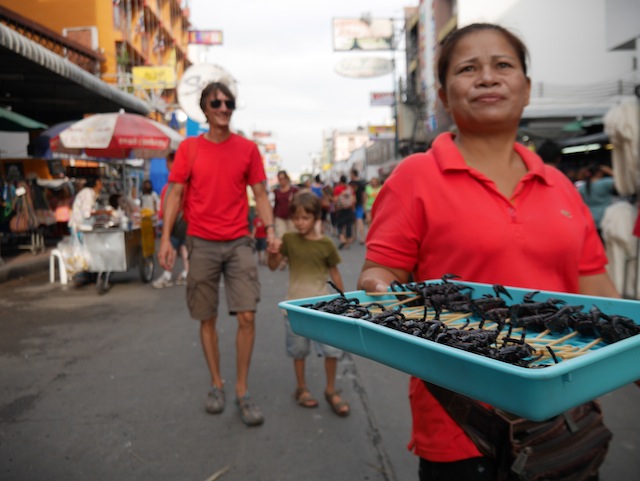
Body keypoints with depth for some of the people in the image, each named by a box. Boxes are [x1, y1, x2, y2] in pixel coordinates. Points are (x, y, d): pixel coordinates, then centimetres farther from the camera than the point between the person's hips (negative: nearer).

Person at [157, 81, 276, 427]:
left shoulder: (247, 148, 4)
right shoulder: (189, 148, 2)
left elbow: (260, 194, 5)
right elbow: (175, 193, 2)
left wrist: (270, 230, -9)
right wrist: (166, 238, -7)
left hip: (239, 243, 0)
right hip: (202, 245, 0)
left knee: (247, 316, -6)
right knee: (207, 319, 8)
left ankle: (242, 391, 10)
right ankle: (216, 385, 25)